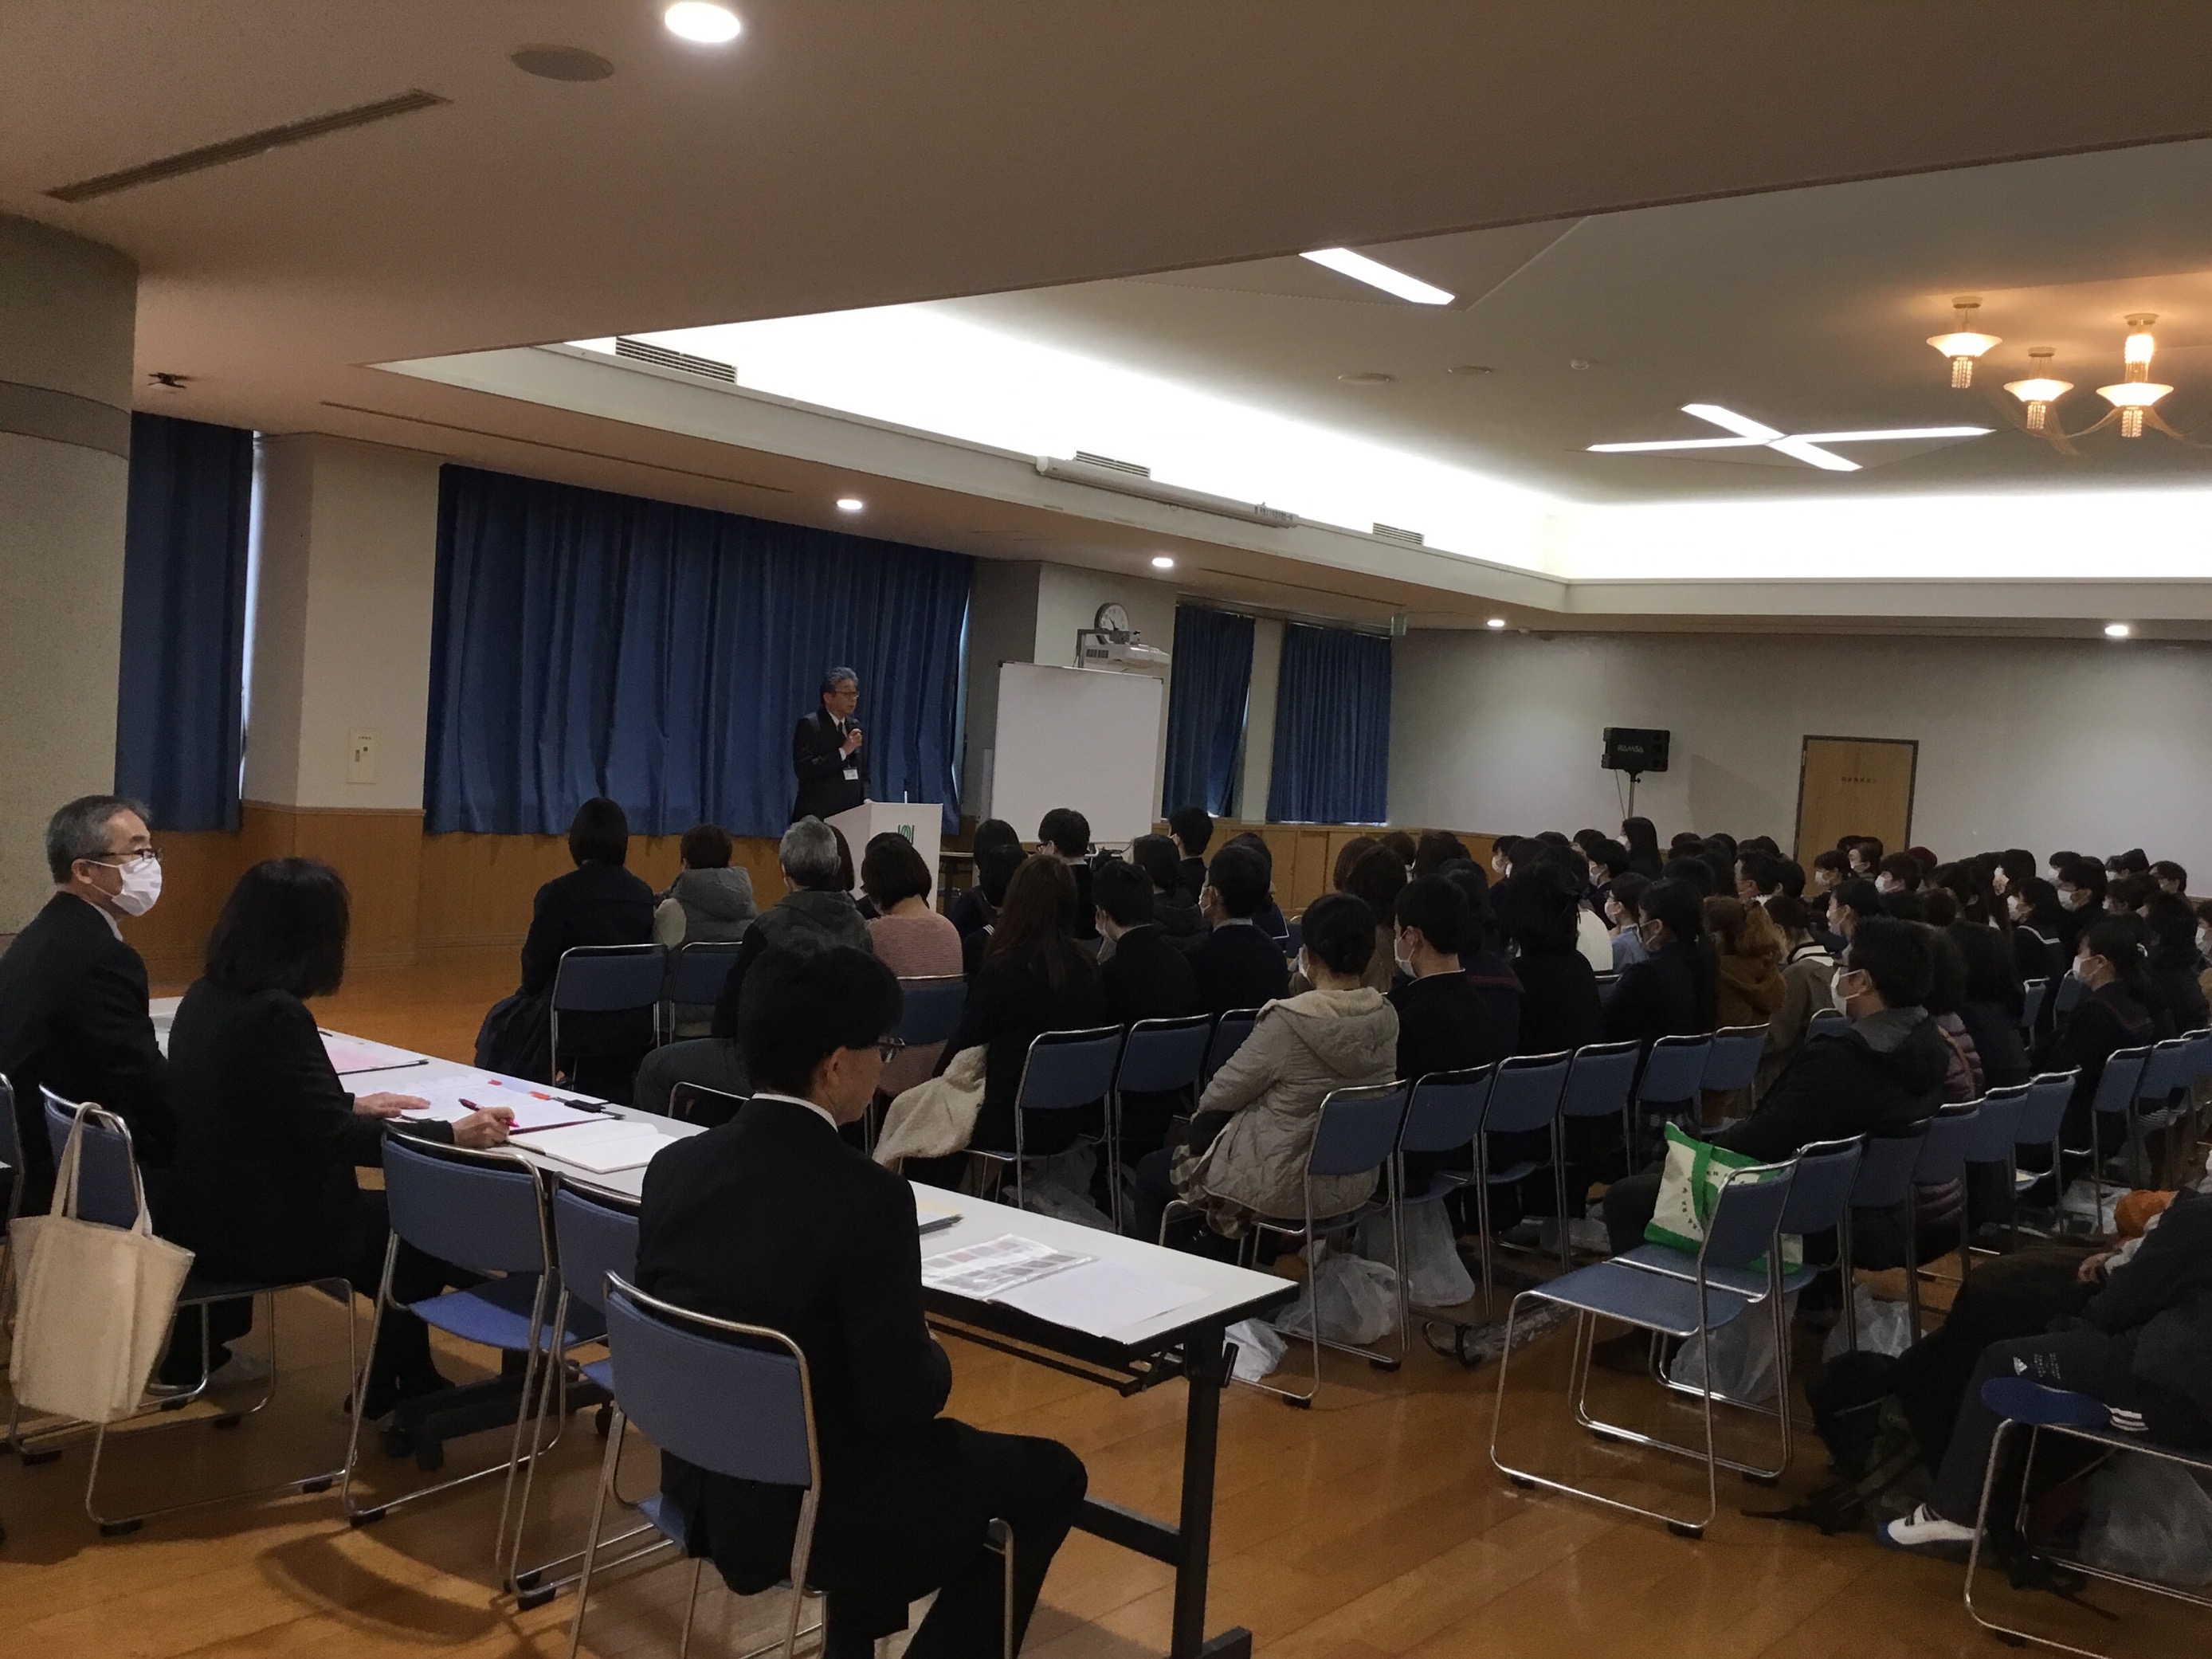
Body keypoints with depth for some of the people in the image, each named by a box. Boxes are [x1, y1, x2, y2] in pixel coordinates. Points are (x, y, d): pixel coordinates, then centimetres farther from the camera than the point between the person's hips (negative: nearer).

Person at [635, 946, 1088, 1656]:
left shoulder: (674, 1165, -5)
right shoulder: (866, 1197, -25)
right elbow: (902, 1400, -21)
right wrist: (936, 1361, 3)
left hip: (700, 1484, 7)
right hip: (806, 1508, -7)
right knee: (1049, 1476, 13)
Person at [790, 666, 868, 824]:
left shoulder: (855, 727, 15)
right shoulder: (809, 725, -4)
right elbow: (803, 769, -16)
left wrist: (866, 799, 4)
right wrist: (843, 752, -16)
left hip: (851, 816, 5)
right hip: (817, 817, -5)